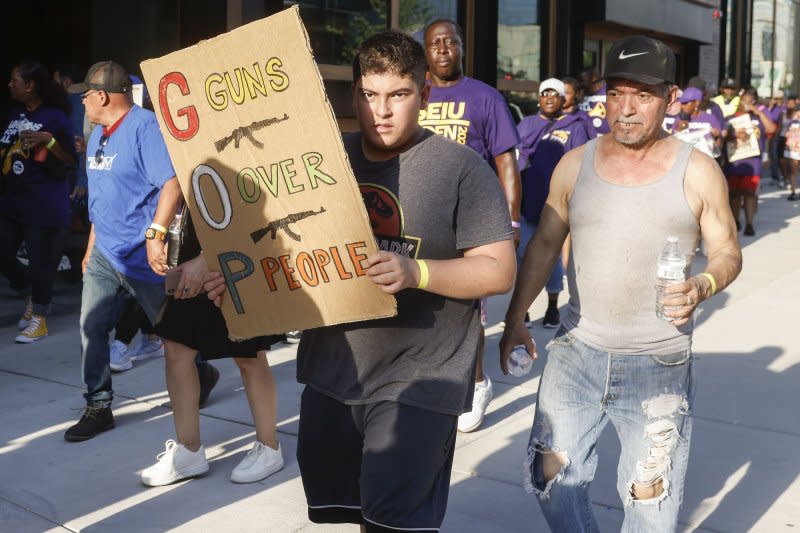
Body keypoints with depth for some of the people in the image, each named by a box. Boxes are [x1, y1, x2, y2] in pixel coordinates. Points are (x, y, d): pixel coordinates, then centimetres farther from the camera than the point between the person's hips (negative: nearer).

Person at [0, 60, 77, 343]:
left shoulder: (55, 117, -10)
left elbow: (71, 161, -10)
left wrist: (48, 140, -22)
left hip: (44, 206, -7)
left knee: (40, 262, 0)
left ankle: (39, 318, 14)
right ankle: (32, 295, 31)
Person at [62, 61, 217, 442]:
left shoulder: (145, 126, -15)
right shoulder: (97, 136, 13)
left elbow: (172, 182, -25)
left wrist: (155, 233, -31)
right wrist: (91, 247, 21)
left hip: (141, 255, -8)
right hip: (104, 254, 8)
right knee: (91, 326, 1)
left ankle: (201, 374, 33)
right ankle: (98, 406, 9)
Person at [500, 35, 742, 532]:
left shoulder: (697, 172, -4)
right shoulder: (574, 165, 3)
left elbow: (728, 252, 2)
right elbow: (544, 247, 11)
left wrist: (703, 286, -20)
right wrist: (516, 319, 9)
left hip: (659, 365, -2)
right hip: (577, 353, 3)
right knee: (549, 475, 3)